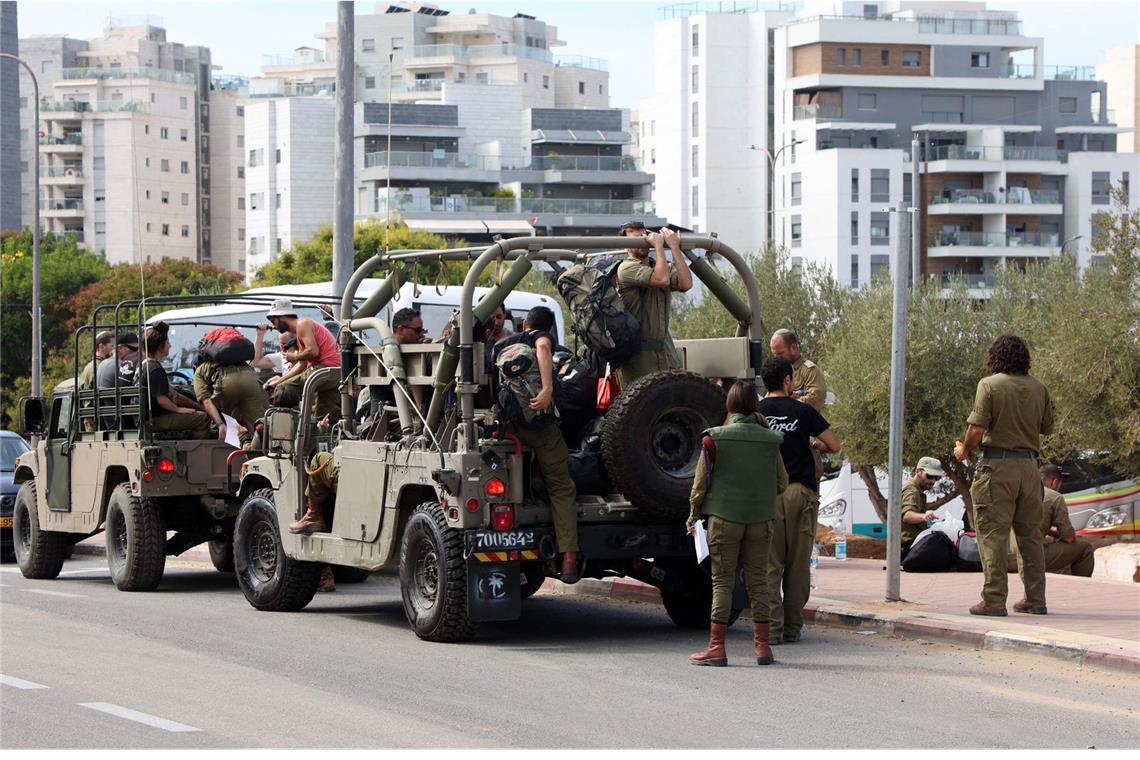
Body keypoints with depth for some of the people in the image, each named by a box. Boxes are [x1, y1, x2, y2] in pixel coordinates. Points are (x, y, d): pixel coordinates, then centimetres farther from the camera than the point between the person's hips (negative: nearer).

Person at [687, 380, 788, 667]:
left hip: (724, 517, -2)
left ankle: (716, 647, 0)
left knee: (722, 581, 2)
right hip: (761, 519, 2)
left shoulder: (714, 439, -7)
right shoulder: (770, 440, 0)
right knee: (758, 581, 9)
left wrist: (693, 514, 11)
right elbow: (782, 483, 8)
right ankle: (762, 646, 11)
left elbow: (701, 481, -2)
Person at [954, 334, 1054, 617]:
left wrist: (964, 450, 4)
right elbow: (1047, 428, 13)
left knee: (993, 533, -2)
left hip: (997, 464, -5)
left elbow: (977, 429, -13)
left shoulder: (989, 384, -7)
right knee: (1030, 533, 12)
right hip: (1029, 464, 5)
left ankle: (994, 600, -6)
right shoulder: (1038, 388, 7)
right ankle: (1035, 599, 15)